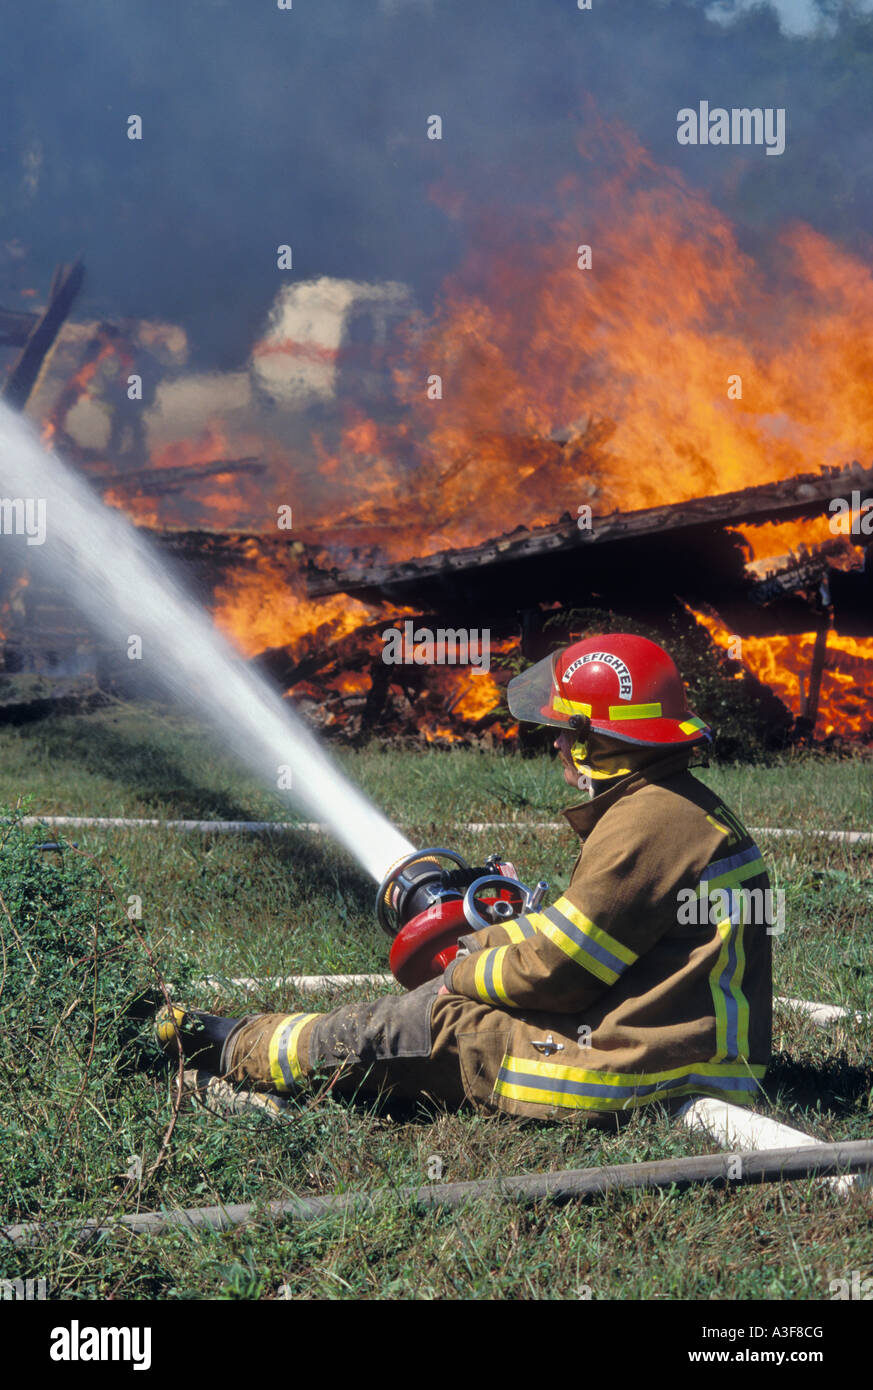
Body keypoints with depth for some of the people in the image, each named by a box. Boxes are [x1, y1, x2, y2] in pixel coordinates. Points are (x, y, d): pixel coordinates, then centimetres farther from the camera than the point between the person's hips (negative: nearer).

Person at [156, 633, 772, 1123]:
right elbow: (576, 927, 21)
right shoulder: (677, 806, 13)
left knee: (403, 1030, 0)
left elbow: (556, 969, -17)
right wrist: (476, 945, 20)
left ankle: (233, 1048, 18)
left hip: (632, 1067, -10)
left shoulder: (648, 823, -20)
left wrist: (461, 973, 0)